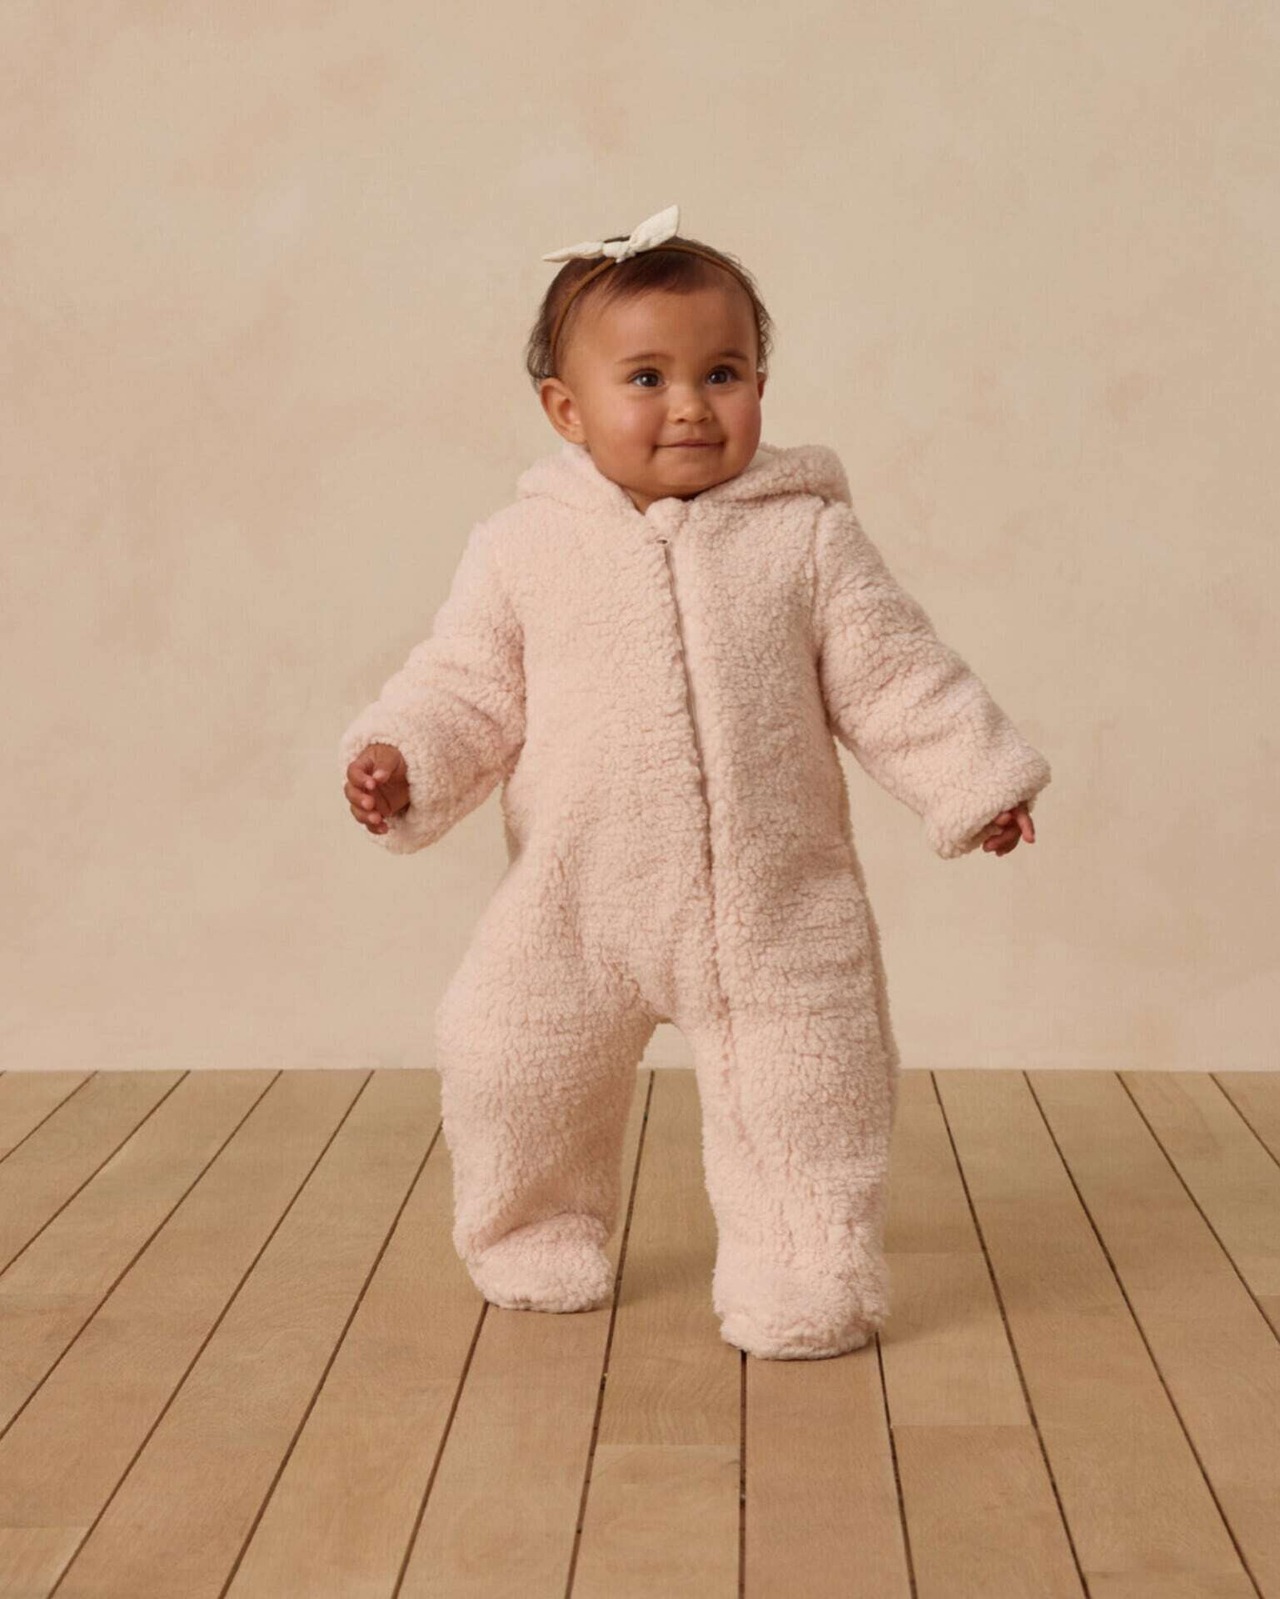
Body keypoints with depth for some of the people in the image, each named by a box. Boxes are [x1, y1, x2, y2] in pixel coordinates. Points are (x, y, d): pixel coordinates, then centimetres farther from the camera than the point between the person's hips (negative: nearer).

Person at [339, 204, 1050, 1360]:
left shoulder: (807, 534, -3)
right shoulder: (527, 545, -2)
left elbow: (892, 673, 2)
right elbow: (467, 686, 1)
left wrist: (976, 777, 0)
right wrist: (398, 759, -15)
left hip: (779, 900, -1)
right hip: (577, 904, 1)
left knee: (807, 1088, 1)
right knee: (514, 1070, 9)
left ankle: (804, 1272, 22)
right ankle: (540, 1237, 35)